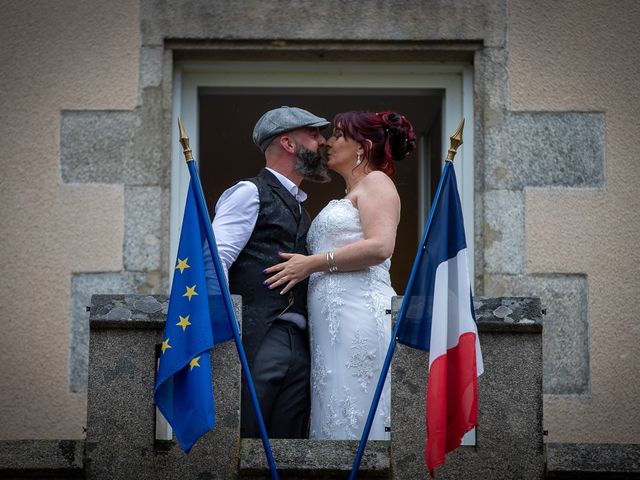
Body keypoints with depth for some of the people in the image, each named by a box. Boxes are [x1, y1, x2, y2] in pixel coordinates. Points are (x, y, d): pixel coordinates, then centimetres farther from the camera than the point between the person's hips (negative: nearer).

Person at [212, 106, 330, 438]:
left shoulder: (297, 205, 28)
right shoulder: (250, 192, 2)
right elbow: (214, 261, -9)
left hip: (298, 346, 8)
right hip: (256, 340, -8)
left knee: (288, 436, 2)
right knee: (241, 433, -11)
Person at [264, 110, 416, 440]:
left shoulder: (376, 182, 2)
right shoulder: (346, 198, 29)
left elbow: (380, 246, -14)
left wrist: (312, 264, -11)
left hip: (359, 314, -9)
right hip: (331, 325, 9)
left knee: (354, 419, -12)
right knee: (333, 417, 2)